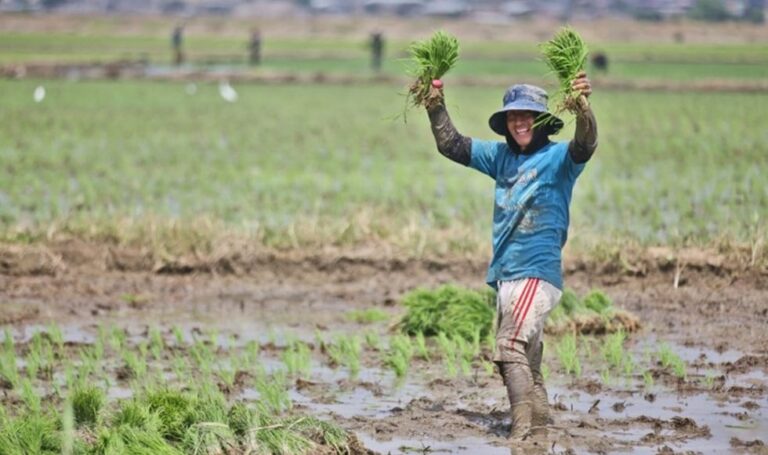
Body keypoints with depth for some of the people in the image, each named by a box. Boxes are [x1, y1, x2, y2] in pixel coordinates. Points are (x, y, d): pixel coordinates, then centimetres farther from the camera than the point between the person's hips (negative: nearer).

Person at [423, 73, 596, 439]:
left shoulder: (558, 157, -5)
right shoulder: (501, 156, 13)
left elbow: (584, 146, -25)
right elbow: (452, 145, 20)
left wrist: (583, 107, -43)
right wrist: (436, 107, 8)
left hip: (538, 273, -7)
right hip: (505, 275, 8)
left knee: (510, 347, -21)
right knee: (527, 361, 12)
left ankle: (523, 431, -24)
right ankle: (541, 430, 21)